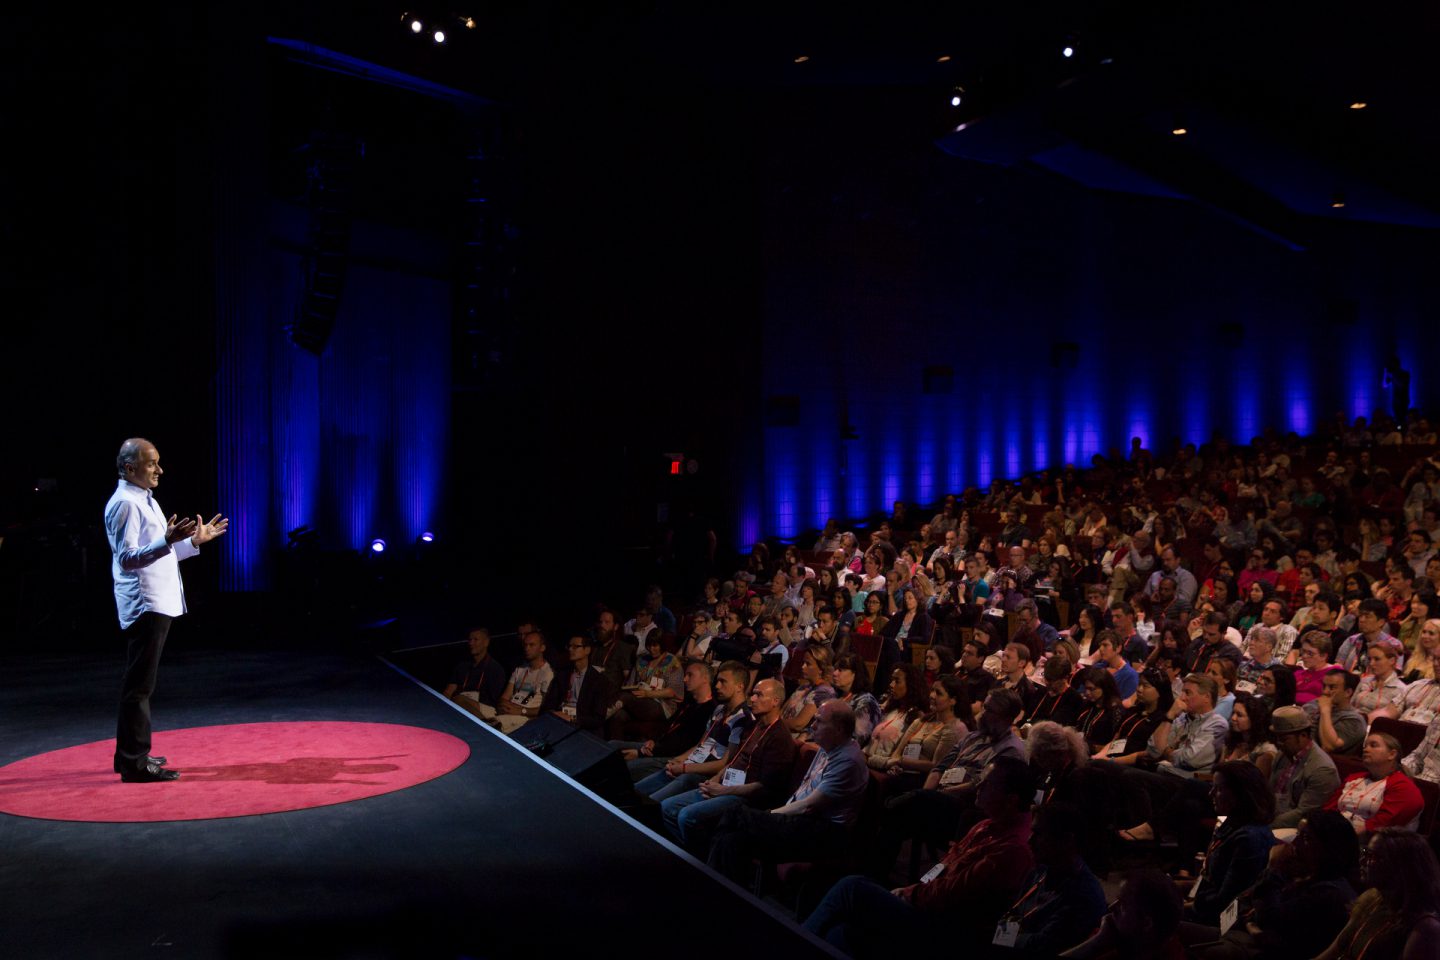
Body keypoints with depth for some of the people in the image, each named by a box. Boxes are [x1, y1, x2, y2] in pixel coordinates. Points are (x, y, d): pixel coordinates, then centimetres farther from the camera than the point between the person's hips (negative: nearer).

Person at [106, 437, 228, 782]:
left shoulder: (144, 500, 19)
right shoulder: (125, 504, -13)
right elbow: (127, 558, -23)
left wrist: (195, 541, 18)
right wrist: (167, 540, -34)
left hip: (158, 604, 10)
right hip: (144, 606, -10)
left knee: (139, 682, 16)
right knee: (139, 684, -7)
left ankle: (132, 753, 25)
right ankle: (134, 762, -4)